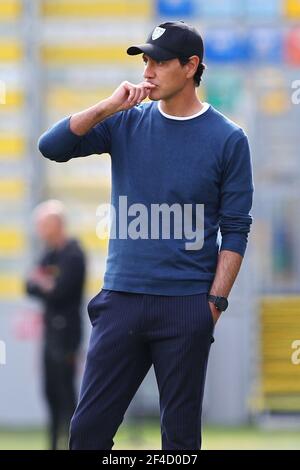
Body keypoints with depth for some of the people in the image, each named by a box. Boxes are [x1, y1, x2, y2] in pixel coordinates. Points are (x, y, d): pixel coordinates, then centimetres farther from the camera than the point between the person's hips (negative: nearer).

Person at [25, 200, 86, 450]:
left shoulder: (73, 255, -13)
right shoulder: (50, 253, 14)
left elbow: (59, 293, -20)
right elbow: (31, 285, 11)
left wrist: (42, 283, -4)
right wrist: (46, 286, -8)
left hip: (66, 329, -9)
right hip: (51, 330, 9)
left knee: (65, 392, -12)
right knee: (52, 392, 12)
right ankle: (56, 444, 17)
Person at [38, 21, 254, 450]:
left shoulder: (227, 138, -1)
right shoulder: (126, 124, 8)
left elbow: (235, 229, 0)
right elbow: (51, 147, -2)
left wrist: (216, 302, -7)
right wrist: (108, 107, -11)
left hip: (187, 306, -3)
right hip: (121, 301, 3)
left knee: (181, 431, 3)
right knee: (89, 427, 2)